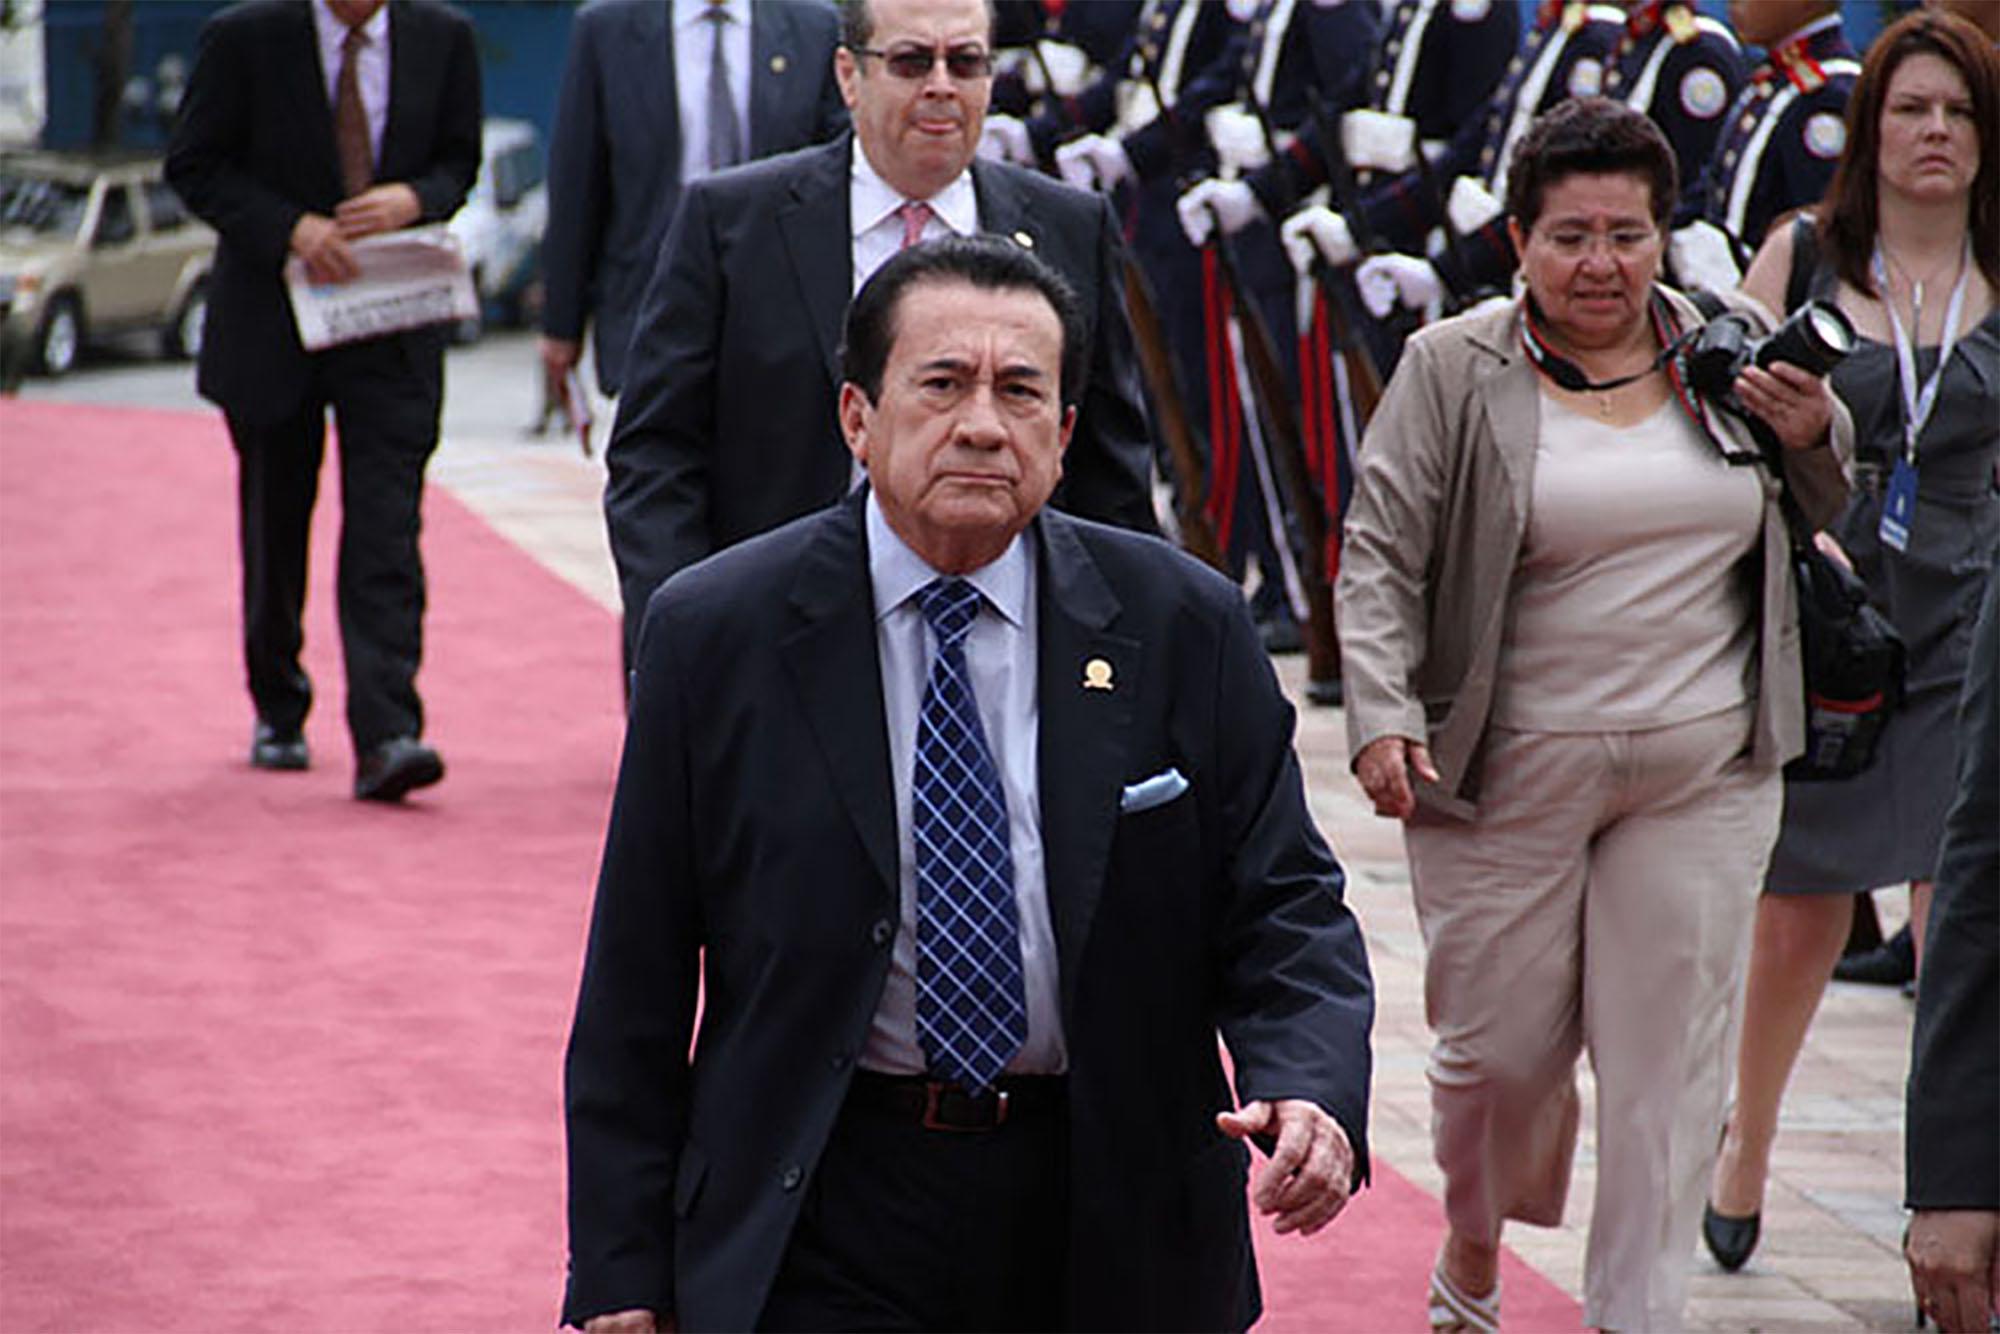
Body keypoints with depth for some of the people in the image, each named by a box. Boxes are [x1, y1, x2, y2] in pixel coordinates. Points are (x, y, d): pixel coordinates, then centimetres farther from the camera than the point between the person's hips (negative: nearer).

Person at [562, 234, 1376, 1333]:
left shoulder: (1183, 629, -1)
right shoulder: (715, 634, -3)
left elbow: (1283, 904, 1)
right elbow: (635, 982, 0)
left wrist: (1312, 1093, -20)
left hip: (1107, 1237, 2)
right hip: (822, 1222, -2)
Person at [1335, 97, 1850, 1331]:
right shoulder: (1455, 371, -3)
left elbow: (1821, 532, 19)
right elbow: (1381, 556, -5)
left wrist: (1817, 439, -3)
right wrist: (1383, 715, -18)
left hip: (1702, 772, 2)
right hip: (1510, 769, -2)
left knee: (1669, 1058, 0)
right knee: (1502, 1047, 6)